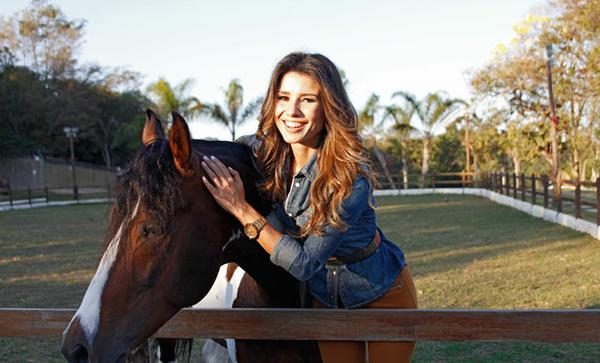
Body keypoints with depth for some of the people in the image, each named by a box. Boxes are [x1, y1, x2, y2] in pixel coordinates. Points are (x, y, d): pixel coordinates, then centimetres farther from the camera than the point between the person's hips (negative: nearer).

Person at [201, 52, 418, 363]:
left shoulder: (351, 178, -33)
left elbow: (305, 263, -32)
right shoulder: (262, 151, -17)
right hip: (325, 297, 4)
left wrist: (242, 210, -35)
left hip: (382, 295, -4)